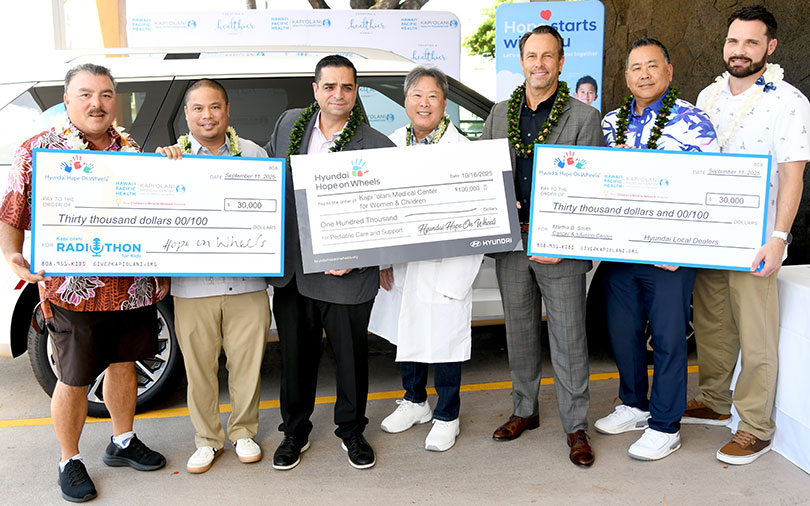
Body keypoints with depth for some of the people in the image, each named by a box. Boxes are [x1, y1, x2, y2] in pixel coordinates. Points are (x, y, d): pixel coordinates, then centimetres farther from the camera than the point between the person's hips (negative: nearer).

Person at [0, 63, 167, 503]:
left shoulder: (130, 148, 8)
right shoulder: (38, 149, -4)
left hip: (134, 286, 4)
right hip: (72, 290, -4)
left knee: (123, 364, 18)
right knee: (74, 380, 8)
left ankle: (122, 442, 38)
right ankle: (69, 461, 28)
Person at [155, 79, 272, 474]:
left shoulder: (253, 153, 7)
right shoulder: (170, 157, 6)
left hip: (246, 282, 1)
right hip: (192, 284, 0)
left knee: (247, 361, 9)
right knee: (198, 365, 8)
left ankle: (243, 431, 30)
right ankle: (206, 438, 27)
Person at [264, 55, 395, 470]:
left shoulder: (378, 147, -9)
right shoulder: (289, 124, 5)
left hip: (344, 275, -3)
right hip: (290, 269, 4)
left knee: (351, 356, 12)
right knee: (295, 355, 17)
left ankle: (351, 430, 36)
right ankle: (295, 432, 37)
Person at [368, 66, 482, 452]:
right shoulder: (391, 145, 5)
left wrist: (455, 277, -18)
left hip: (444, 267, -5)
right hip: (400, 263, 5)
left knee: (444, 337, 4)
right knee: (404, 332, 17)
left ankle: (446, 417, 25)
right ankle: (415, 402, 39)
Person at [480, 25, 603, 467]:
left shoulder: (585, 118, -2)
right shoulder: (499, 115, 10)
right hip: (510, 243, 4)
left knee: (568, 340, 2)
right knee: (519, 333, 15)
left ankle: (576, 427, 17)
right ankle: (525, 410, 32)